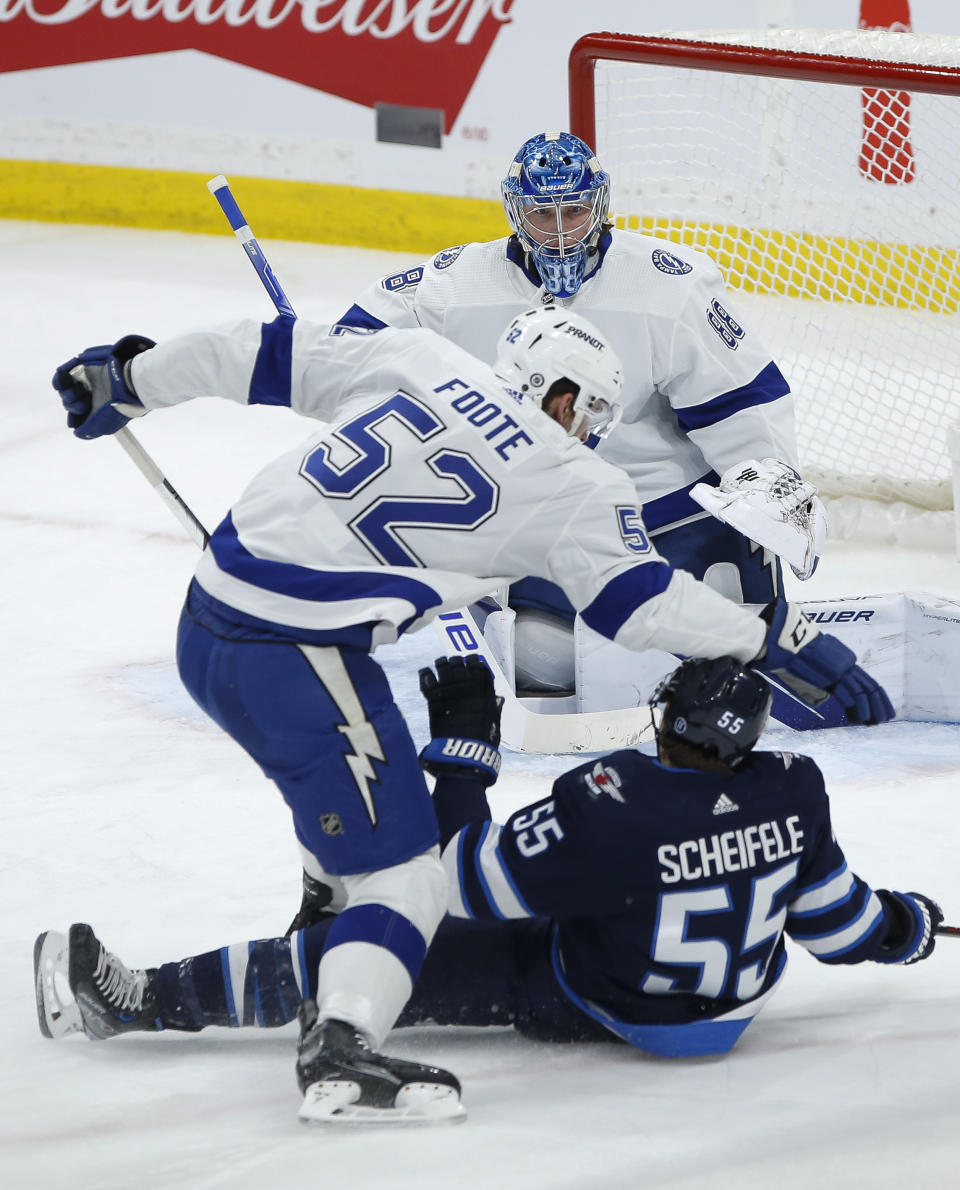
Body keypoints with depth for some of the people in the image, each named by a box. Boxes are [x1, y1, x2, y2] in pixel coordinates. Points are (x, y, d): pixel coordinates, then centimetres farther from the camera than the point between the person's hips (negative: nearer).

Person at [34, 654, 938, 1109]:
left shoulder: (609, 807, -33)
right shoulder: (792, 794, -18)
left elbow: (472, 883, -24)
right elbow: (832, 919, -2)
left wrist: (459, 743, -17)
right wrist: (900, 928, 21)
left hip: (594, 1008, -5)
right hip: (730, 1006, 5)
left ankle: (147, 1000, -9)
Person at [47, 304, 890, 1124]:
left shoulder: (418, 361, 11)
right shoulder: (569, 483, -3)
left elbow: (272, 357, 14)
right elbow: (639, 602, -4)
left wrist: (132, 376, 25)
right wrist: (779, 639, 3)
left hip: (207, 625, 8)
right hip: (297, 659, -8)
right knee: (401, 871, -7)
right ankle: (339, 1048, -26)